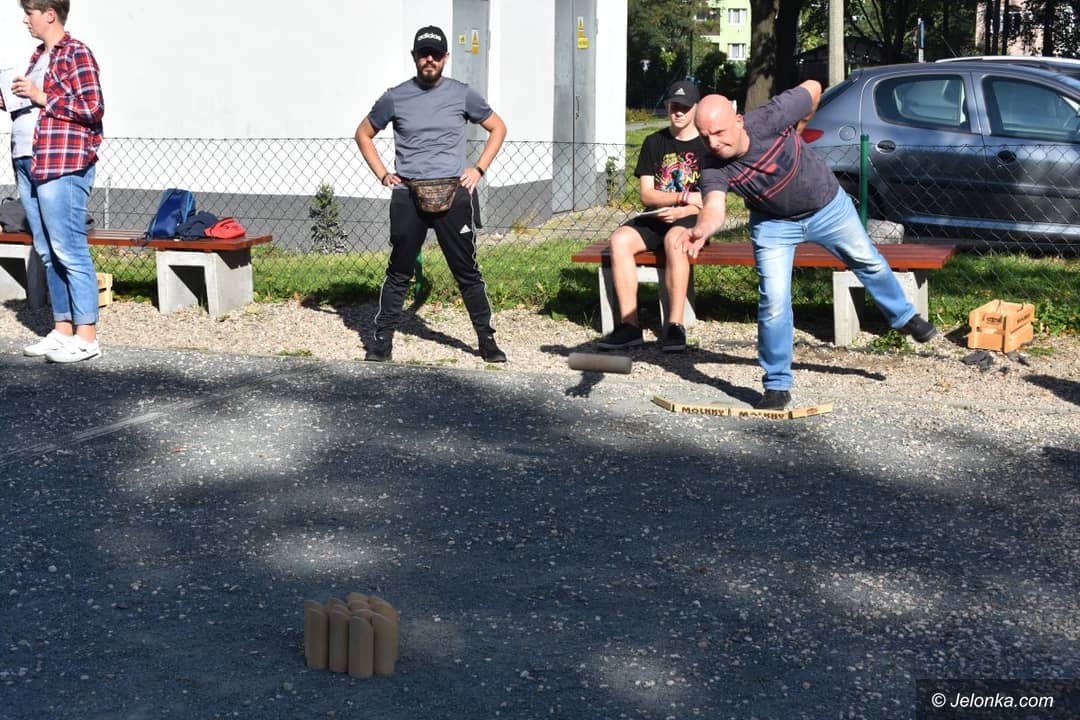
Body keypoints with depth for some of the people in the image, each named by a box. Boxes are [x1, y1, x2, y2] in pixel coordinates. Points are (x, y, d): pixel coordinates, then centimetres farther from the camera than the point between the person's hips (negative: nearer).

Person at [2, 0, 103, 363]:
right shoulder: (39, 56, 20)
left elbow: (93, 108, -15)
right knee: (47, 252, 10)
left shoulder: (76, 54, -7)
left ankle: (86, 337, -5)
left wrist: (40, 96, -14)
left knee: (69, 251, -8)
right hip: (29, 165, 9)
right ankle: (62, 330, 16)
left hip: (62, 166, -9)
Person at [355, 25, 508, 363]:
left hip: (453, 194, 0)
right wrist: (382, 174, 5)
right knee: (399, 271, 5)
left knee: (467, 271, 4)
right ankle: (383, 339, 13)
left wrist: (478, 169, 4)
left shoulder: (462, 94, 4)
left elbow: (497, 128, 15)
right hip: (407, 196, 0)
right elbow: (363, 134, 16)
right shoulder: (395, 97, 4)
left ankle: (486, 339, 11)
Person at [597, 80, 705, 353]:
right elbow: (647, 195, 3)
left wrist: (681, 211, -19)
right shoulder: (654, 143, 11)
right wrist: (683, 197, -12)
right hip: (656, 219, 4)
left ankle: (675, 325, -37)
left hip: (692, 219, -3)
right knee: (619, 239, -27)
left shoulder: (707, 145, 3)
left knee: (674, 240, -39)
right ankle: (629, 324, -29)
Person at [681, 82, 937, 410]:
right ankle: (777, 386, 2)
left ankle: (904, 316, 47)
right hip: (774, 224, 0)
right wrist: (702, 229, -69)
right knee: (773, 300, -13)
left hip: (828, 205, 0)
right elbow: (714, 207, -47)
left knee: (868, 261, 17)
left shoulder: (769, 119, -34)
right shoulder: (713, 168, -30)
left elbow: (813, 88, -18)